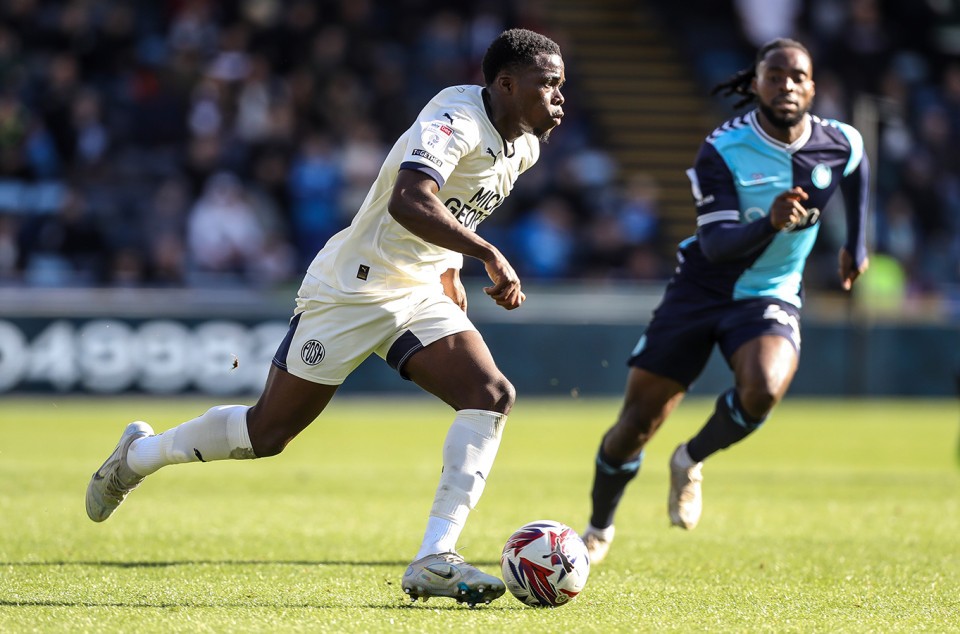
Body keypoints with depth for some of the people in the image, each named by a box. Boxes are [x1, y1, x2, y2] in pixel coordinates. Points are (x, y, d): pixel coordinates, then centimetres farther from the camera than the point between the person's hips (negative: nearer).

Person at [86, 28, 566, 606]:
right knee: (268, 432, 3)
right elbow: (408, 202, -43)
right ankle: (139, 455, 30)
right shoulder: (455, 121, -25)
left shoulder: (524, 145, 4)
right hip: (350, 292, -8)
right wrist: (487, 253, -46)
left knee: (492, 395, -16)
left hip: (420, 295, 8)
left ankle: (435, 560, -18)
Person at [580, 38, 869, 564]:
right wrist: (770, 223, -44)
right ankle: (598, 529, 27)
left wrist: (857, 243, 22)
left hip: (770, 299, 1)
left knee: (762, 390, -33)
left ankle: (691, 461, -1)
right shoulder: (723, 150, -18)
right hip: (700, 290, -1)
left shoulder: (841, 145, -9)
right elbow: (715, 244, -26)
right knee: (635, 426, 0)